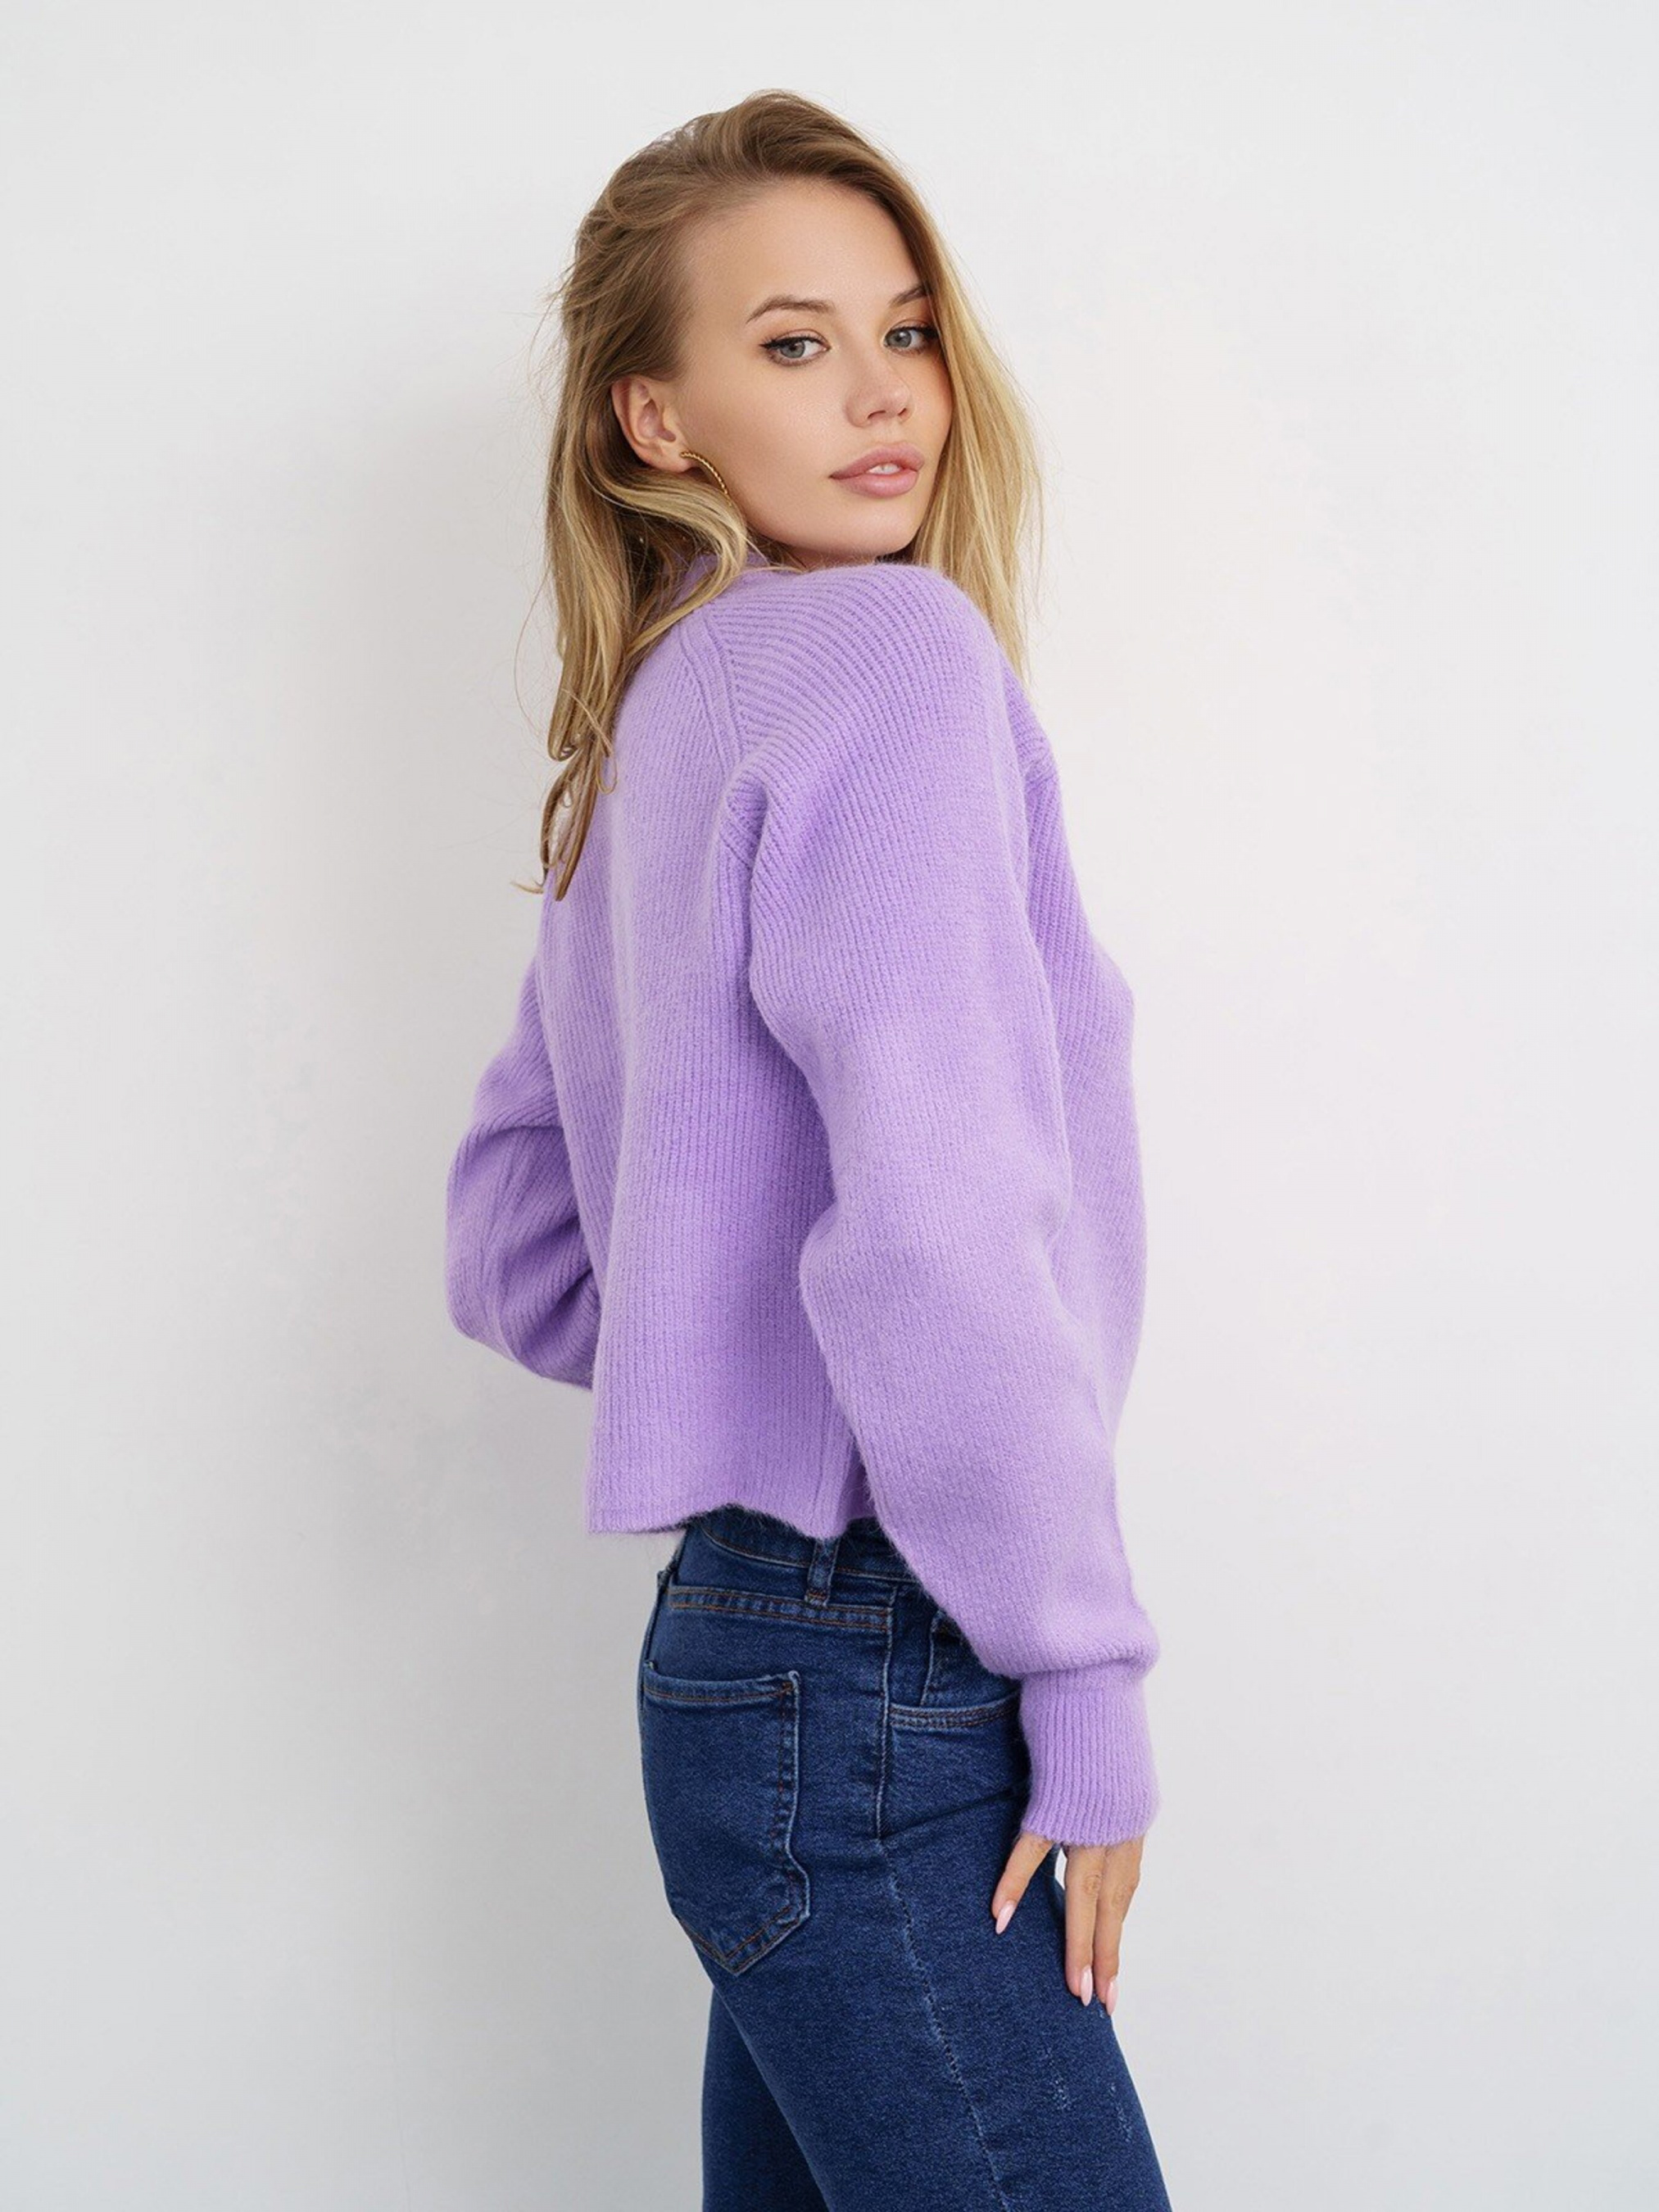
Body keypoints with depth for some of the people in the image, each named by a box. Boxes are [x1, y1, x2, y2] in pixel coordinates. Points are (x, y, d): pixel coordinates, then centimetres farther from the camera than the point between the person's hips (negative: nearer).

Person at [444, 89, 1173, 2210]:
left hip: (740, 1642, 9)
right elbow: (936, 1226, -24)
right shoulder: (897, 646, -12)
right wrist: (1087, 1679, -15)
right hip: (878, 1703, -9)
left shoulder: (644, 740, 13)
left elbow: (508, 1246, 21)